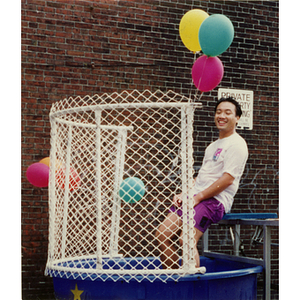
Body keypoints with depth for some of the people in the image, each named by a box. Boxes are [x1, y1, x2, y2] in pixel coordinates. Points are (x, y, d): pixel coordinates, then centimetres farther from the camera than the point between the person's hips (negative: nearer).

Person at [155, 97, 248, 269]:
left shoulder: (237, 144, -4)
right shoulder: (214, 145, 25)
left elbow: (228, 178, -15)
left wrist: (198, 197, -16)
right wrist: (184, 194, 8)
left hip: (216, 200, -9)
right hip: (196, 198, 9)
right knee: (162, 234, -5)